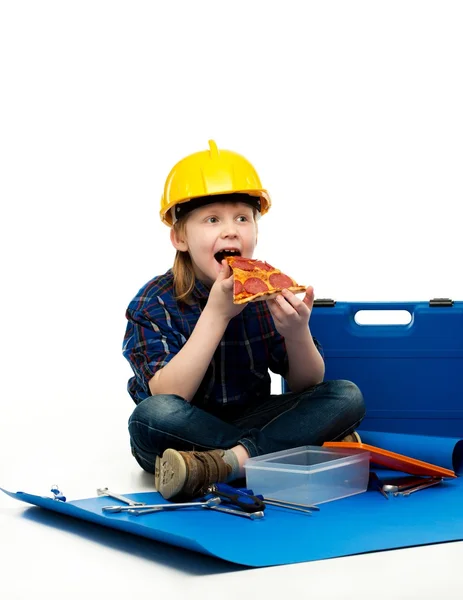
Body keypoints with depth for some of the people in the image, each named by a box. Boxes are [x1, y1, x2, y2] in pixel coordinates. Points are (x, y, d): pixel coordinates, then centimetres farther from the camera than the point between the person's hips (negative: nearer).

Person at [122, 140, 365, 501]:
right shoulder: (154, 303, -12)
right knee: (151, 416, -36)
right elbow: (167, 400, -25)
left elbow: (307, 386, -2)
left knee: (347, 396, -13)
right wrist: (216, 313, -30)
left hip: (251, 420, 4)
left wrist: (297, 333, -25)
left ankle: (226, 462, -27)